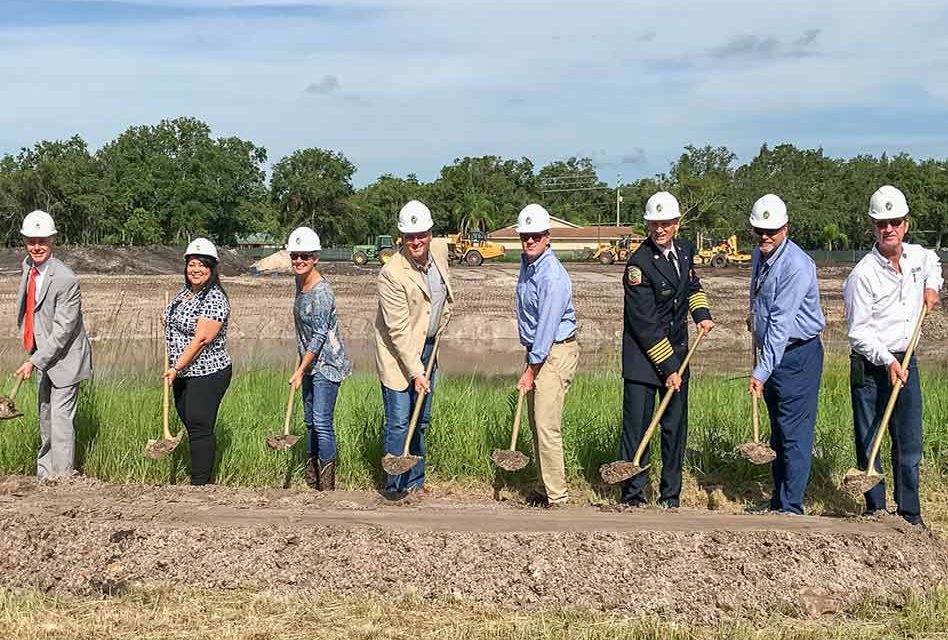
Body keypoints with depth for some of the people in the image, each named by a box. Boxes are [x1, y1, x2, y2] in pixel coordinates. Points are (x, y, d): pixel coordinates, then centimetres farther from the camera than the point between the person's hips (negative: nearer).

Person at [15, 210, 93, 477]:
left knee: (61, 418, -8)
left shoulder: (65, 279, -25)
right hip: (42, 352, 9)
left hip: (64, 356, -8)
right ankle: (44, 473, 34)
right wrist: (32, 353, 12)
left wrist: (35, 361, -24)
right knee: (44, 417, 20)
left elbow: (63, 329, -24)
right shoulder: (28, 265, 1)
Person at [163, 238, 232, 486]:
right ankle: (198, 479, 24)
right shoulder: (184, 292, 11)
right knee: (190, 425, 14)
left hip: (207, 375, -9)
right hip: (183, 374, 9)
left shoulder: (214, 300, -17)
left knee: (200, 428, -7)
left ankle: (200, 483, -1)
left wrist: (176, 367, -21)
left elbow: (201, 339, -22)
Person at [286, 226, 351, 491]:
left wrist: (300, 371, -19)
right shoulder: (300, 282, 7)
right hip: (311, 362, 9)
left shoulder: (321, 292, -20)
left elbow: (319, 336, -20)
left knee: (322, 422, -10)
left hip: (327, 364, -9)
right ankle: (312, 476, 27)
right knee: (310, 420, 15)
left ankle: (327, 485, -4)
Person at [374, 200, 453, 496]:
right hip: (398, 352, -7)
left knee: (421, 420, 16)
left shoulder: (440, 250, -5)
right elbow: (399, 330, -24)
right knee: (398, 421, -6)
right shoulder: (391, 274, -25)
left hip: (427, 348, 7)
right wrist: (415, 372, -25)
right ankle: (395, 486, 7)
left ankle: (415, 480, 29)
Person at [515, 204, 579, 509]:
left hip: (556, 352, -10)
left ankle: (557, 497, -6)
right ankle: (543, 488, 21)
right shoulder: (527, 262, 9)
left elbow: (547, 326, -21)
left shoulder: (552, 276, -22)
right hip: (537, 350, 10)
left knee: (546, 426, -12)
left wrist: (530, 370, -16)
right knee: (535, 423, 12)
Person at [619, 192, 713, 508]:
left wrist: (701, 313, 5)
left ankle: (671, 497, 22)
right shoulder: (639, 263, -17)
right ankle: (632, 496, 8)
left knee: (676, 428, 11)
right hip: (643, 357, -7)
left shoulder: (685, 249, 5)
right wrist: (667, 368, -17)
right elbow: (645, 324, -18)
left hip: (677, 353, 7)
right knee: (636, 428, -3)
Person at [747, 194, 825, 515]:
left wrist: (762, 370, -27)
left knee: (795, 434, -7)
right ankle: (777, 503, 25)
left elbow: (780, 323, -25)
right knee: (778, 432, 16)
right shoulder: (759, 254, 8)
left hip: (798, 356, -9)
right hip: (772, 354, 9)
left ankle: (791, 508, -2)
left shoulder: (796, 265, -20)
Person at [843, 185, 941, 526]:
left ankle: (910, 517, 21)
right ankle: (876, 513, 15)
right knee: (868, 445, 2)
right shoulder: (863, 274, -15)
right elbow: (858, 334, -15)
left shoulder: (917, 255, 3)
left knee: (910, 446, 10)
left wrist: (932, 286, 13)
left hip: (906, 362, 5)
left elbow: (933, 262, 31)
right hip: (870, 367, -5)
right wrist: (888, 361, -24)